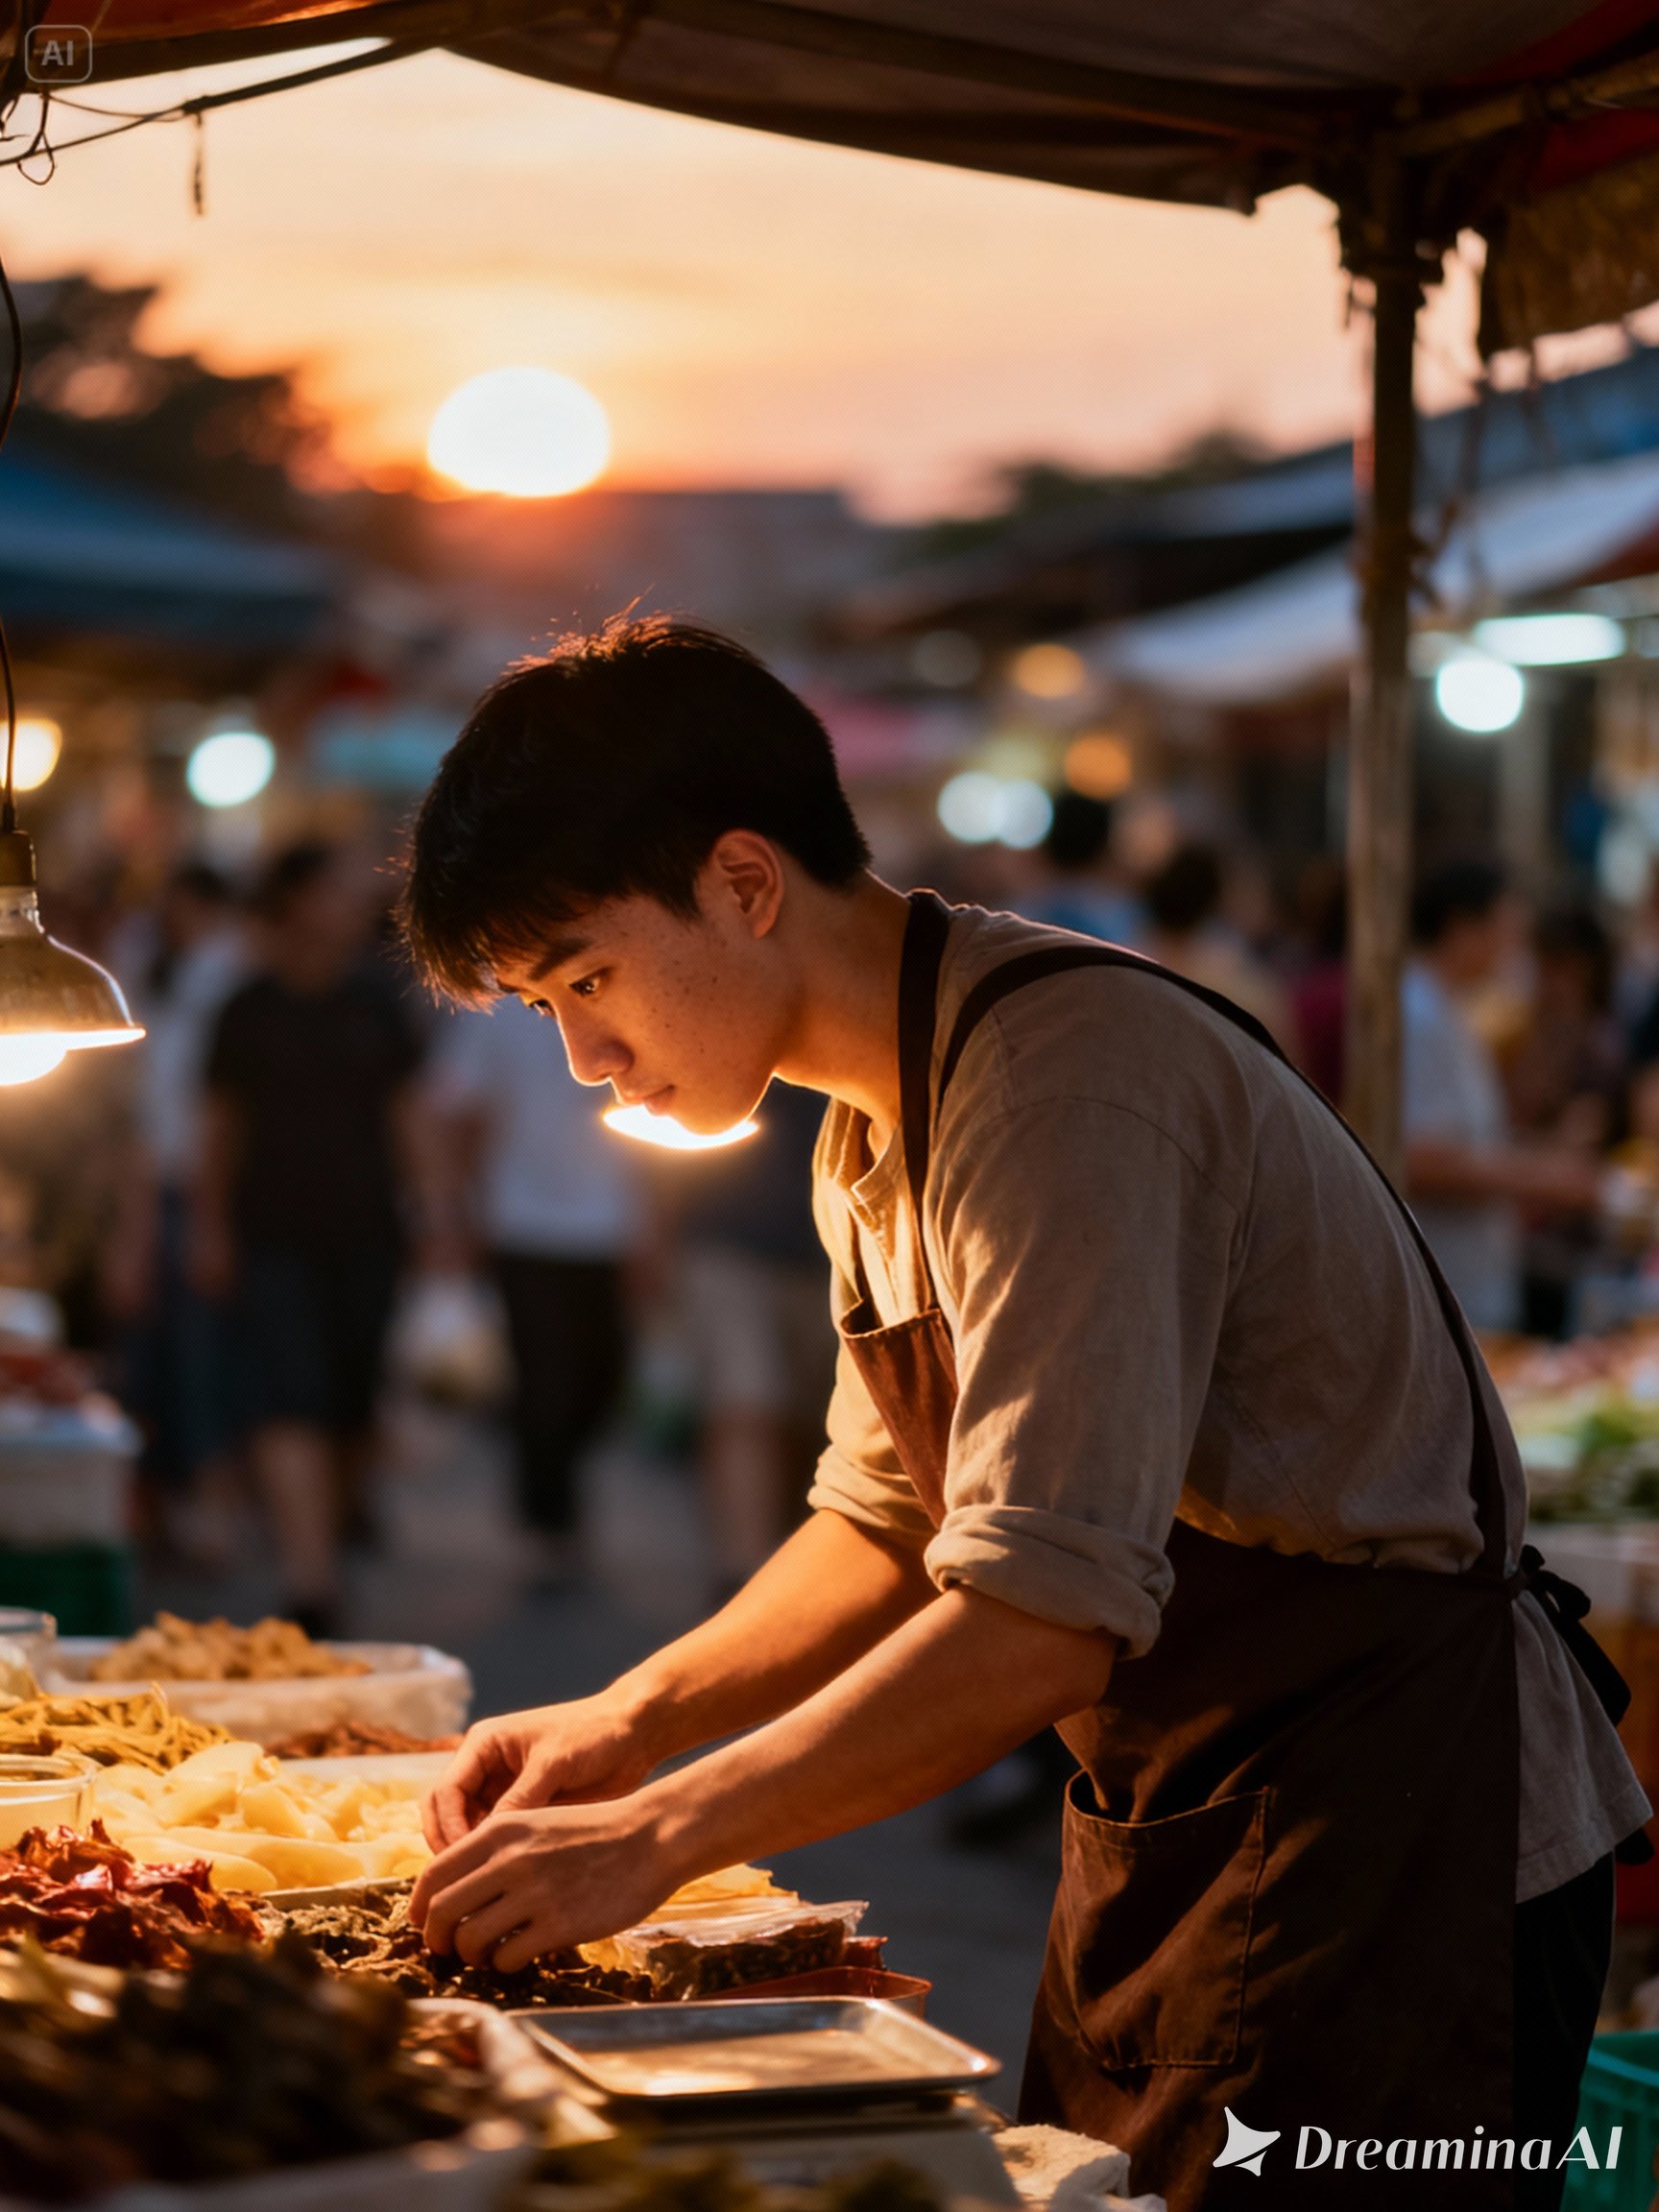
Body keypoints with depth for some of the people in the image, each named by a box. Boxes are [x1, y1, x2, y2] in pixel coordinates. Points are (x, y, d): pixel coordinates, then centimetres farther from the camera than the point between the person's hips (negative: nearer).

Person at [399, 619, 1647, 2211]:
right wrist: (627, 1722, 4)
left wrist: (653, 1839, -24)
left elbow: (1046, 1623, -31)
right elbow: (891, 1520, 18)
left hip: (1397, 1840, -9)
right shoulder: (879, 1123, 8)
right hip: (1172, 1836, 9)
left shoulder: (1064, 1076, -24)